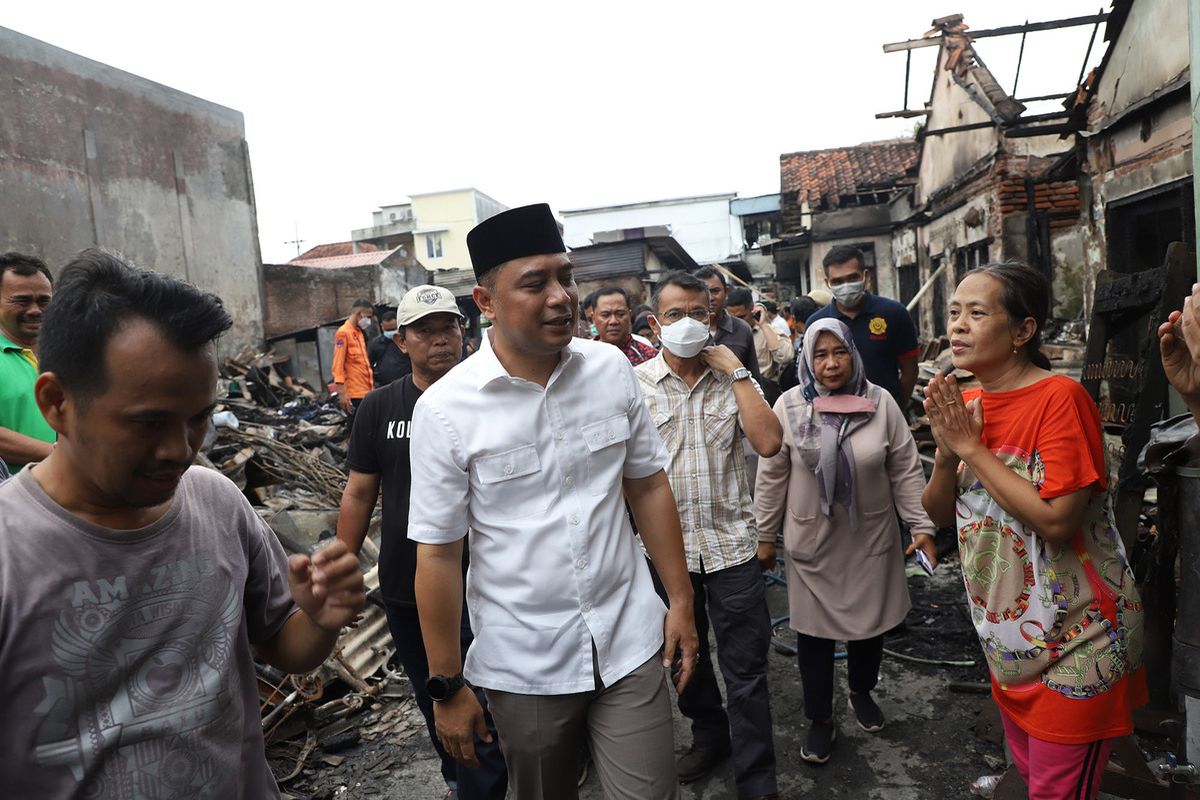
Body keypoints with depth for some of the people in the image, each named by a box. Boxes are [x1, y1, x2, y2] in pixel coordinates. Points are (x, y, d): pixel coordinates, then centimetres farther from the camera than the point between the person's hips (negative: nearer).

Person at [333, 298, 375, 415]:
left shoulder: (360, 333, 17)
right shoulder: (343, 333, -9)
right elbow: (338, 365, -14)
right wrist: (342, 392, -20)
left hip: (366, 391, 9)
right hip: (354, 394, -9)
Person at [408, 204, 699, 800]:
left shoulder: (611, 368, -4)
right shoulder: (444, 409, -14)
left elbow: (648, 486, 5)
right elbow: (438, 554, -9)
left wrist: (680, 600, 5)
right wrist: (447, 687, -4)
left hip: (630, 642, 2)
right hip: (524, 666, -1)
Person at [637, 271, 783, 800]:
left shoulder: (732, 378, -1)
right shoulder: (635, 383, -4)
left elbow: (768, 443, -15)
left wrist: (736, 371, -13)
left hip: (732, 543, 0)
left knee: (746, 668, 8)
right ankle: (708, 734, 46)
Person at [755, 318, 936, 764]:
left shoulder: (880, 402, -6)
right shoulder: (790, 405, -8)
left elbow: (905, 471, -1)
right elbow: (772, 476, -3)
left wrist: (922, 526, -4)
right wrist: (766, 536, 0)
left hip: (870, 539, 1)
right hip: (811, 543, -1)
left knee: (870, 622, 18)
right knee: (813, 632, 8)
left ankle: (862, 693, 47)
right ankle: (820, 720, 29)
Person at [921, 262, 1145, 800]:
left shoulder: (1060, 398, -21)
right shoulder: (964, 404, 1)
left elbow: (1057, 520, -29)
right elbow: (941, 513, 3)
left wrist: (971, 447, -24)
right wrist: (947, 452, -16)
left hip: (1075, 640, -7)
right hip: (1008, 634, 7)